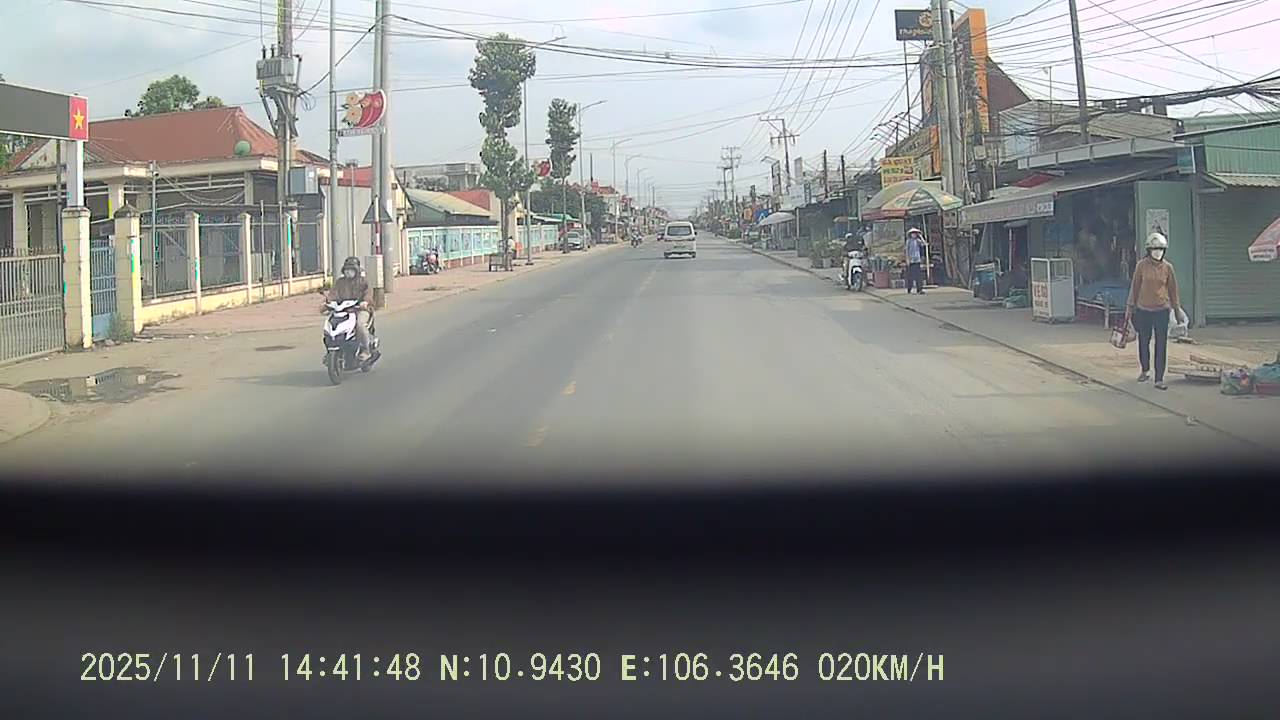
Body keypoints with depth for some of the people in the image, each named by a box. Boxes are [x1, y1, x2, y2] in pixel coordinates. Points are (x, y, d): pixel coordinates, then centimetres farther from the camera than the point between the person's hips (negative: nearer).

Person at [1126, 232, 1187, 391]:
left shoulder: (1168, 267, 1)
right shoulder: (1141, 265, -2)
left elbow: (1172, 289, 7)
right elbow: (1135, 287, 3)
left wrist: (1177, 309, 8)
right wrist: (1130, 308, 4)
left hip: (1162, 310, 0)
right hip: (1143, 309, 0)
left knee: (1161, 345, -4)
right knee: (1143, 342, 12)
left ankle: (1159, 379, -3)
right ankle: (1145, 370, 35)